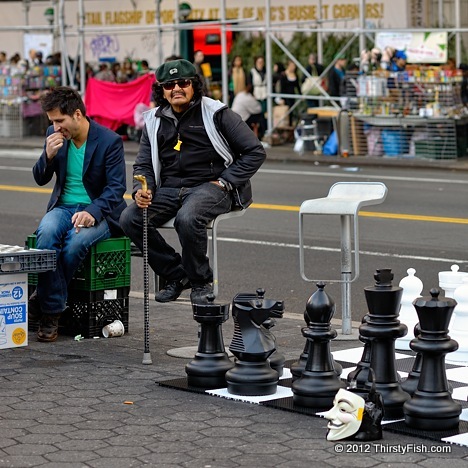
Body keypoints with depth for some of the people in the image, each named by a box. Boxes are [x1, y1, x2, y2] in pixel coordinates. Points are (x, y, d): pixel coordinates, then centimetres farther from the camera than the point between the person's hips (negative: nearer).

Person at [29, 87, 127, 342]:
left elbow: (117, 187, -14)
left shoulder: (110, 141, -11)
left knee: (77, 241, -36)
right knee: (47, 232, -32)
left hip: (98, 211, -4)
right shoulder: (54, 135, 4)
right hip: (63, 207, 4)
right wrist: (48, 155, -12)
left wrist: (92, 212, -31)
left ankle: (44, 299, -15)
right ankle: (51, 312, -28)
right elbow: (40, 179, 10)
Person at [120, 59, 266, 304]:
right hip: (169, 190, 5)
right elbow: (143, 163, 16)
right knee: (129, 218, -18)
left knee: (187, 218, -37)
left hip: (210, 187, -5)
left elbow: (255, 152, -3)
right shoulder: (154, 121, 12)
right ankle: (176, 275, -2)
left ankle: (201, 281, -10)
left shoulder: (216, 113, -3)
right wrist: (142, 190, -7)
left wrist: (225, 183, -11)